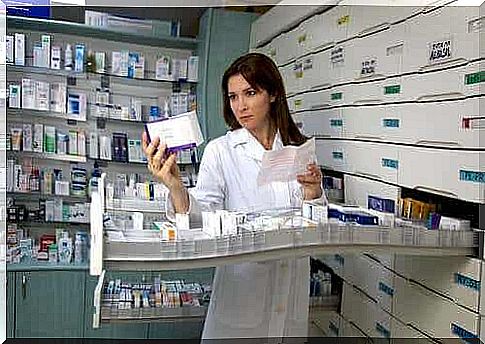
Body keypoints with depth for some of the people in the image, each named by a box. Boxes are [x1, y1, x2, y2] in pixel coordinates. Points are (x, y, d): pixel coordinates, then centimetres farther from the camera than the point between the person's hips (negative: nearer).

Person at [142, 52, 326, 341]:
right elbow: (203, 219, -19)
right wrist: (175, 186, -37)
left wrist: (313, 195, -15)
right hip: (241, 289, -3)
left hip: (292, 291, 3)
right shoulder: (220, 151, -7)